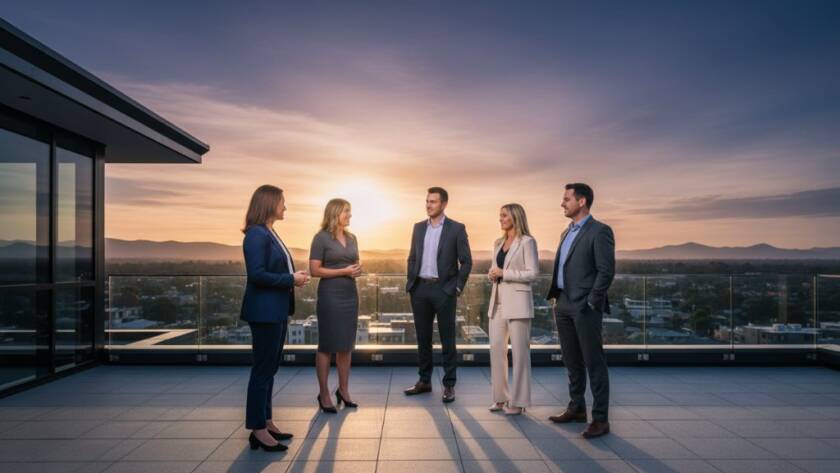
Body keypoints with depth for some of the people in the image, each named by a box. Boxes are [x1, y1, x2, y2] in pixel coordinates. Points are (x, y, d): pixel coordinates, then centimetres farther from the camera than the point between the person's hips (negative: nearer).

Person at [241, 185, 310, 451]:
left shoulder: (270, 233, 15)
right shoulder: (256, 234, -15)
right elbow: (257, 275, -23)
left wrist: (293, 277, 2)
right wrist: (291, 280, -16)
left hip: (276, 311, 10)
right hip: (264, 312, -10)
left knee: (270, 368, 15)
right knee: (263, 369, -1)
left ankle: (265, 422, 26)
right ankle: (257, 430, 10)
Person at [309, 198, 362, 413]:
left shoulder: (352, 238, 11)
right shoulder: (321, 238, -8)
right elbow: (314, 270, -12)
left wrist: (358, 270, -3)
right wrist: (344, 271, -16)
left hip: (351, 295, 6)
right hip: (330, 296, -6)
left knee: (347, 345, 11)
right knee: (327, 346, 2)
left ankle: (343, 390, 23)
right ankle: (324, 394, 14)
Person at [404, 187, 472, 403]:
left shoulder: (457, 228, -3)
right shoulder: (418, 227, 10)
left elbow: (466, 262, -3)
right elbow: (412, 258, 15)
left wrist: (457, 288, -7)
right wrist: (410, 284, 7)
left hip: (444, 290, -4)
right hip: (420, 289, 4)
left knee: (447, 340, 3)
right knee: (423, 338, 12)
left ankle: (449, 385, 14)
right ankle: (424, 381, 24)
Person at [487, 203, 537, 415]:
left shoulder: (527, 242, -5)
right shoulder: (498, 243, 16)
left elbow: (533, 273, -11)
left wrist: (504, 273, -15)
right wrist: (492, 275, -3)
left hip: (517, 302, -7)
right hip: (497, 301, 7)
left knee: (519, 352, 1)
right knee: (496, 349, 7)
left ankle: (518, 400, 12)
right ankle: (501, 396, 19)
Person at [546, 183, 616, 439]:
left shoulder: (599, 231, -9)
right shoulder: (567, 232, 16)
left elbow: (607, 271, -14)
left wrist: (592, 303, -15)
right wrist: (556, 299, 13)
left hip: (584, 307, -8)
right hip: (564, 305, 8)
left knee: (594, 363, 0)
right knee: (572, 362, 16)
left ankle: (600, 418, 9)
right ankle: (576, 408, 28)